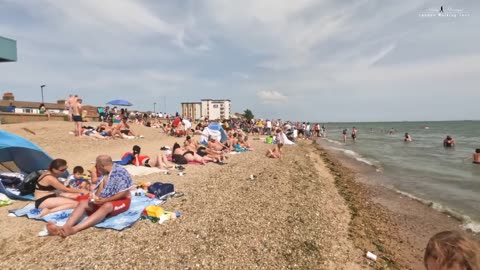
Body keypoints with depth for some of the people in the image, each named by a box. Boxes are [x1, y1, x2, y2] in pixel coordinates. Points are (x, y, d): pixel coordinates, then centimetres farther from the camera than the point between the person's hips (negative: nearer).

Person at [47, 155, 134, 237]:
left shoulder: (121, 172, -15)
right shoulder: (105, 173, 8)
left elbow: (124, 194, -19)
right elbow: (100, 189, 7)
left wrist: (105, 200, -24)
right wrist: (95, 197, -15)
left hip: (121, 201, -7)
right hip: (104, 200, 8)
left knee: (106, 206, -38)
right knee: (83, 203, -15)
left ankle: (74, 229, -52)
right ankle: (65, 227, -38)